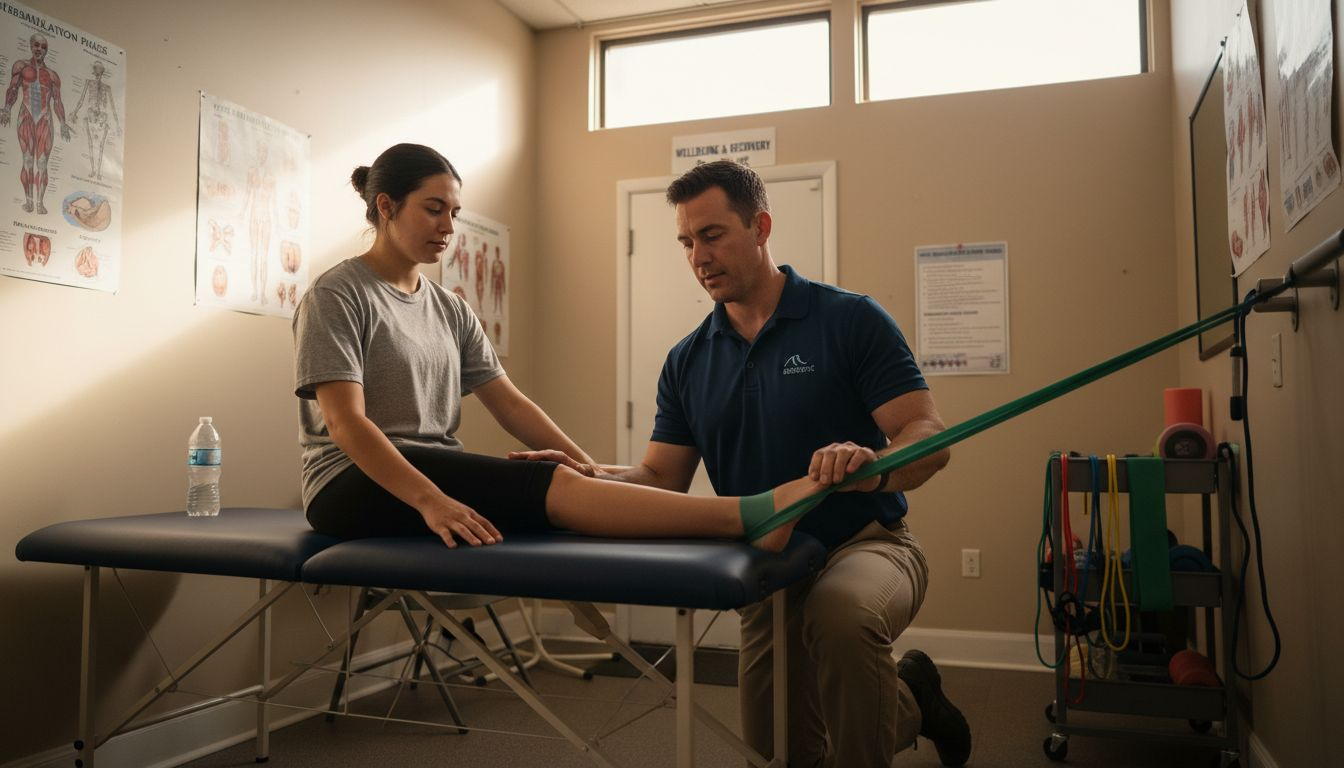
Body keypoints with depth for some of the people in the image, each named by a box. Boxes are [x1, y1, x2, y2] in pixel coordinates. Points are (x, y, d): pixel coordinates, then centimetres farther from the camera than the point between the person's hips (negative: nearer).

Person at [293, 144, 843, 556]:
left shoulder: (449, 310, 15)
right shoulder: (338, 296, -5)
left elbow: (509, 402, 7)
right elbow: (345, 422, -17)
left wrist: (593, 471, -7)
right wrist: (431, 502, -30)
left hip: (438, 477, 7)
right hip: (353, 486, -7)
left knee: (567, 479, -24)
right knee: (546, 486, -30)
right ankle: (751, 514, -43)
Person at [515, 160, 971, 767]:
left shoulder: (850, 320, -8)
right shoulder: (687, 362, 5)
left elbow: (929, 437, -14)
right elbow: (662, 479, 3)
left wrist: (874, 463, -36)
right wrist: (588, 475, -17)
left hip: (866, 546, -5)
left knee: (841, 615, -38)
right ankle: (909, 699, 34)